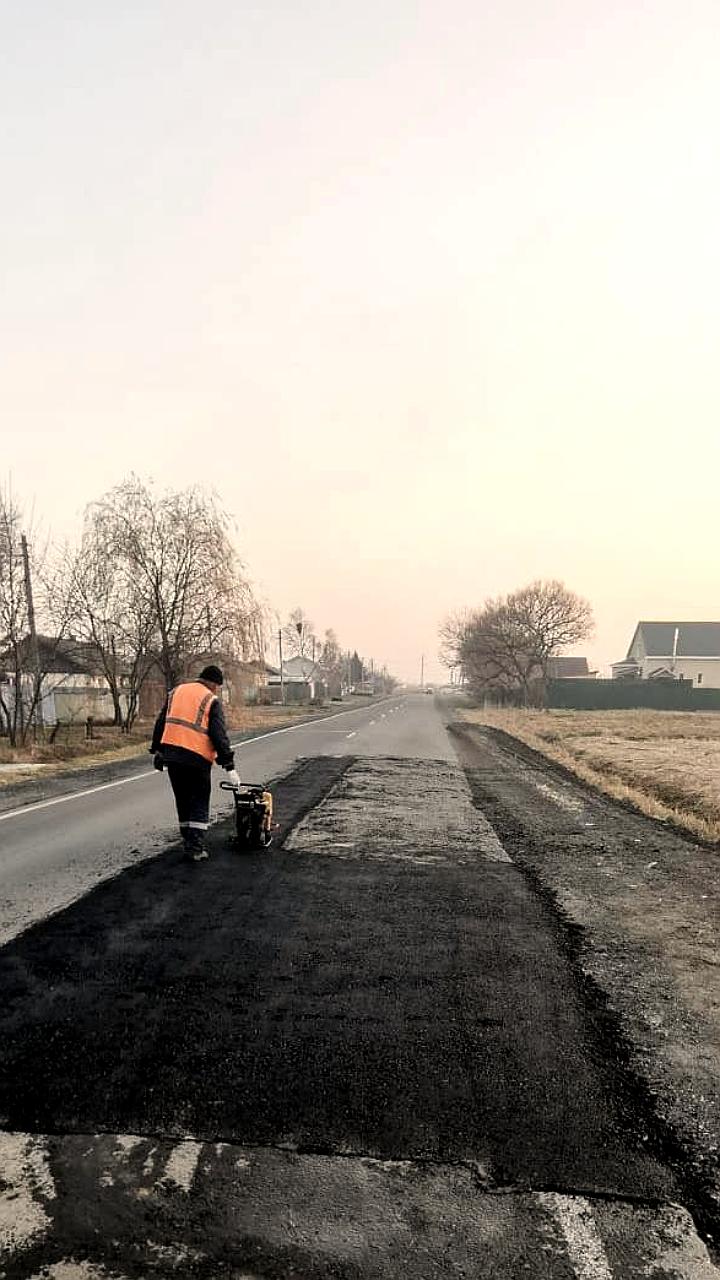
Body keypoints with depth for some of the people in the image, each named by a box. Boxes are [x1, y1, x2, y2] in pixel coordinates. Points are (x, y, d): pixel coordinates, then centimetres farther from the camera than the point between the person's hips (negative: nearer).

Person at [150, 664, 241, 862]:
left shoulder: (175, 691, 14)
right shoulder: (211, 701, -3)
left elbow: (160, 723, 15)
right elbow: (219, 736, -8)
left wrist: (156, 750, 21)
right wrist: (229, 766, -7)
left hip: (171, 754, 5)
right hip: (197, 758, -5)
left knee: (183, 801, 17)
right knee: (200, 804, 4)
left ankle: (188, 841, 23)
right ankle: (196, 847, -2)